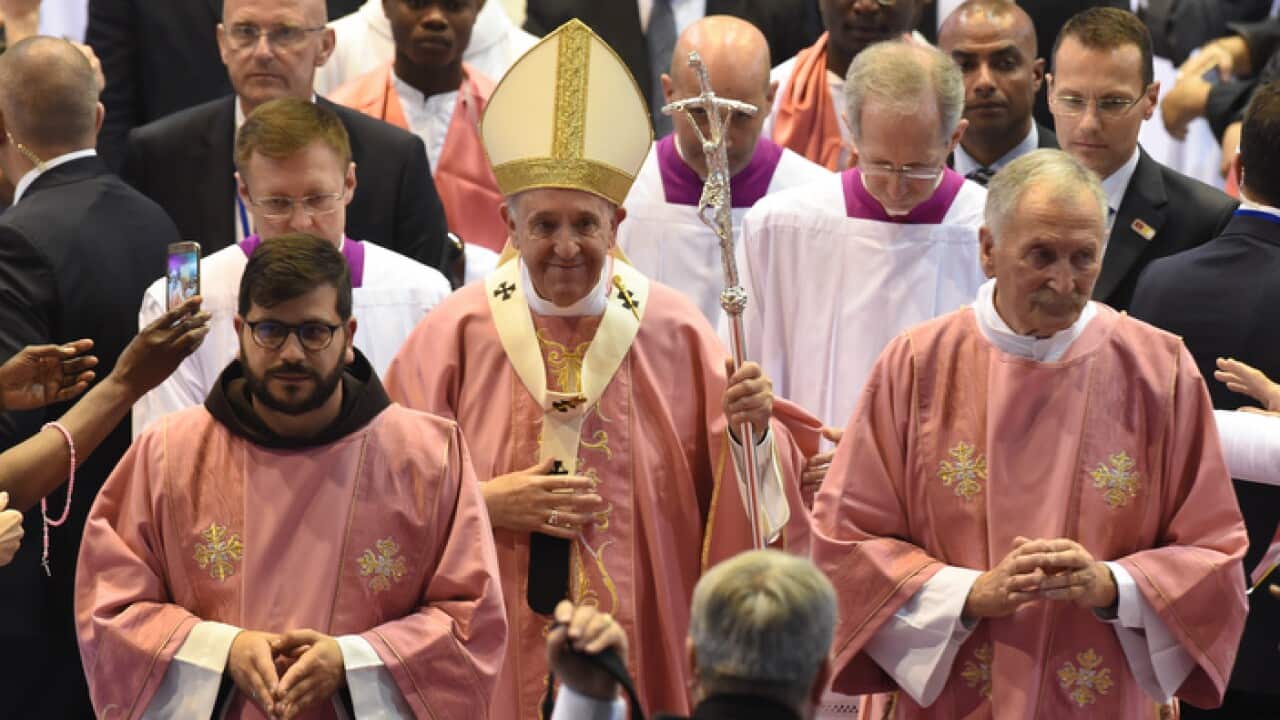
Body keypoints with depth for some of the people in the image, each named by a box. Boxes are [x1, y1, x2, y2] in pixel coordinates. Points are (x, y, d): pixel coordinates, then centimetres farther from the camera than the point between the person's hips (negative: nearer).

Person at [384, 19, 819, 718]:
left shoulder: (674, 330, -1)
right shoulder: (456, 334, -3)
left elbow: (739, 499, 0)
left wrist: (752, 430, -19)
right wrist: (485, 503, -16)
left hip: (650, 655, 1)